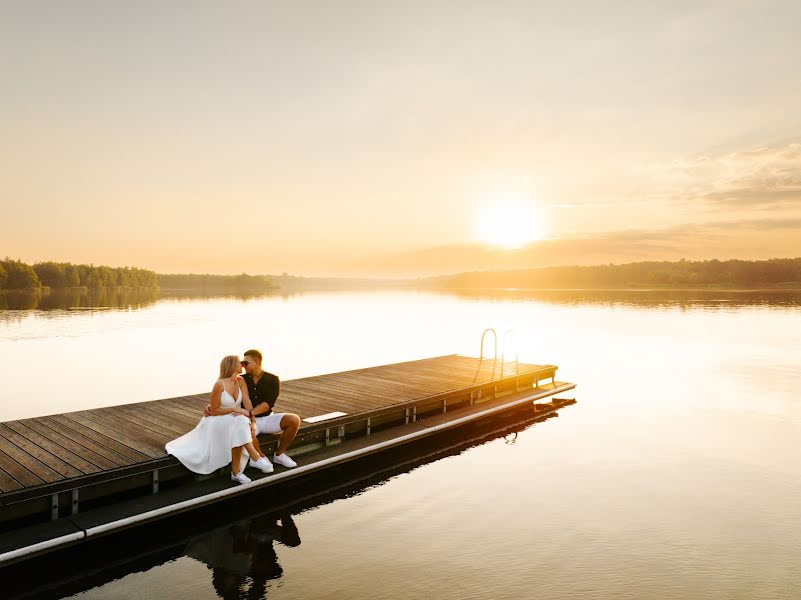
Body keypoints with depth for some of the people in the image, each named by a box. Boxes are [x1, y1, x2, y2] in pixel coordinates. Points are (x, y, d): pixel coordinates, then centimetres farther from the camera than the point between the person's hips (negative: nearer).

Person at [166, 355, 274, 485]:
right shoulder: (219, 384, -18)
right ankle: (255, 458, -31)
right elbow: (214, 411, -13)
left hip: (233, 422, 5)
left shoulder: (241, 381, -1)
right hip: (215, 421, -5)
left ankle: (236, 472, -21)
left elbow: (247, 403, -9)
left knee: (239, 435, -30)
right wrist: (234, 409, -20)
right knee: (239, 422, -34)